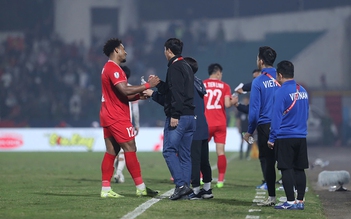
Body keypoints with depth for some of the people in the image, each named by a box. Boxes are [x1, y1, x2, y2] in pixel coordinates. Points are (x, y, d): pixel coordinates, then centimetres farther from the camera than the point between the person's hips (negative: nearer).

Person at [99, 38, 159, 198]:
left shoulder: (109, 68, 19)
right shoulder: (113, 68, -14)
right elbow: (125, 90, -25)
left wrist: (140, 95, 9)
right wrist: (147, 85, -20)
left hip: (109, 117, 10)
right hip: (117, 117, -10)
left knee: (111, 152, 7)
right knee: (130, 149, -7)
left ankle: (106, 189, 3)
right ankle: (141, 188, -5)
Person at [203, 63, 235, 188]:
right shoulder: (225, 86, 1)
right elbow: (227, 104, -8)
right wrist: (233, 102, 12)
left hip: (206, 123, 0)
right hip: (221, 123, 0)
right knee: (220, 152, 1)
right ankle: (220, 180, -3)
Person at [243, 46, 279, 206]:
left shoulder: (258, 82, -7)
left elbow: (254, 109, -7)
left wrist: (250, 131, 2)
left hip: (265, 126, -3)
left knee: (267, 161, 4)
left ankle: (272, 197, 5)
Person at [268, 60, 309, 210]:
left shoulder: (281, 92, -11)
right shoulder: (303, 91, 10)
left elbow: (276, 117, -11)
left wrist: (272, 138, -6)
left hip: (285, 137, -6)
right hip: (301, 137, 6)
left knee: (286, 169, -2)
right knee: (299, 169, 8)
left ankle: (290, 202, -4)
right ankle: (300, 201, 8)